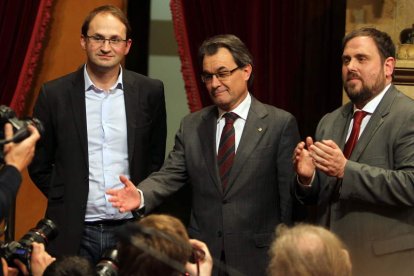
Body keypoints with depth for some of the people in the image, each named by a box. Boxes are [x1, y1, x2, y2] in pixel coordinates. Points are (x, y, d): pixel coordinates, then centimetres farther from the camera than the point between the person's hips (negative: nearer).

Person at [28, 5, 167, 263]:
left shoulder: (149, 92, 3)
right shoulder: (55, 94, 0)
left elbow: (156, 160, 12)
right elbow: (39, 166, 7)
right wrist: (67, 202, 3)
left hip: (131, 230, 1)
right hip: (73, 233, -1)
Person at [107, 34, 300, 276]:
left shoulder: (281, 124, -3)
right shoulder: (192, 126, 10)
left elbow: (289, 194, -3)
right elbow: (171, 174, 0)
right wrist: (141, 196, -21)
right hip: (203, 255, 3)